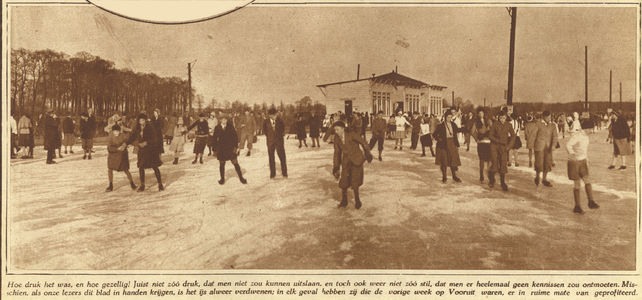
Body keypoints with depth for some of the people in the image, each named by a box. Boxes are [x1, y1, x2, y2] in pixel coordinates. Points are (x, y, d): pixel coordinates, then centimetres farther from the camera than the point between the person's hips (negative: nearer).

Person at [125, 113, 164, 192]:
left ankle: (160, 184, 10)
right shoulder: (138, 128, 3)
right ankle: (142, 185, 16)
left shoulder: (150, 127, -11)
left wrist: (146, 143, -27)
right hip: (142, 150, 5)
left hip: (151, 149, -5)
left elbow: (154, 139, -15)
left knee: (155, 167, -2)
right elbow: (132, 137, 7)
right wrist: (125, 143, -5)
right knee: (141, 167, 4)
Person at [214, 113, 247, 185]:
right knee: (221, 164, 8)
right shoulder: (217, 128, 0)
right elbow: (215, 138, 5)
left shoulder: (230, 126, -2)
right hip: (221, 149, 1)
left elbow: (235, 136, 0)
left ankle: (241, 178, 11)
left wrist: (235, 146, -6)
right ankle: (222, 179, 23)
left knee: (235, 163, 1)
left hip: (230, 148, -1)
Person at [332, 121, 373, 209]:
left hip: (356, 160, -4)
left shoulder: (351, 135, -18)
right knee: (343, 180, -2)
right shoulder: (336, 138, -3)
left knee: (354, 181, -8)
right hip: (345, 161, 4)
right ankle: (344, 201, 15)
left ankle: (357, 200, 12)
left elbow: (364, 142, -7)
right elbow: (337, 152, 7)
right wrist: (335, 166, 8)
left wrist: (368, 154, -4)